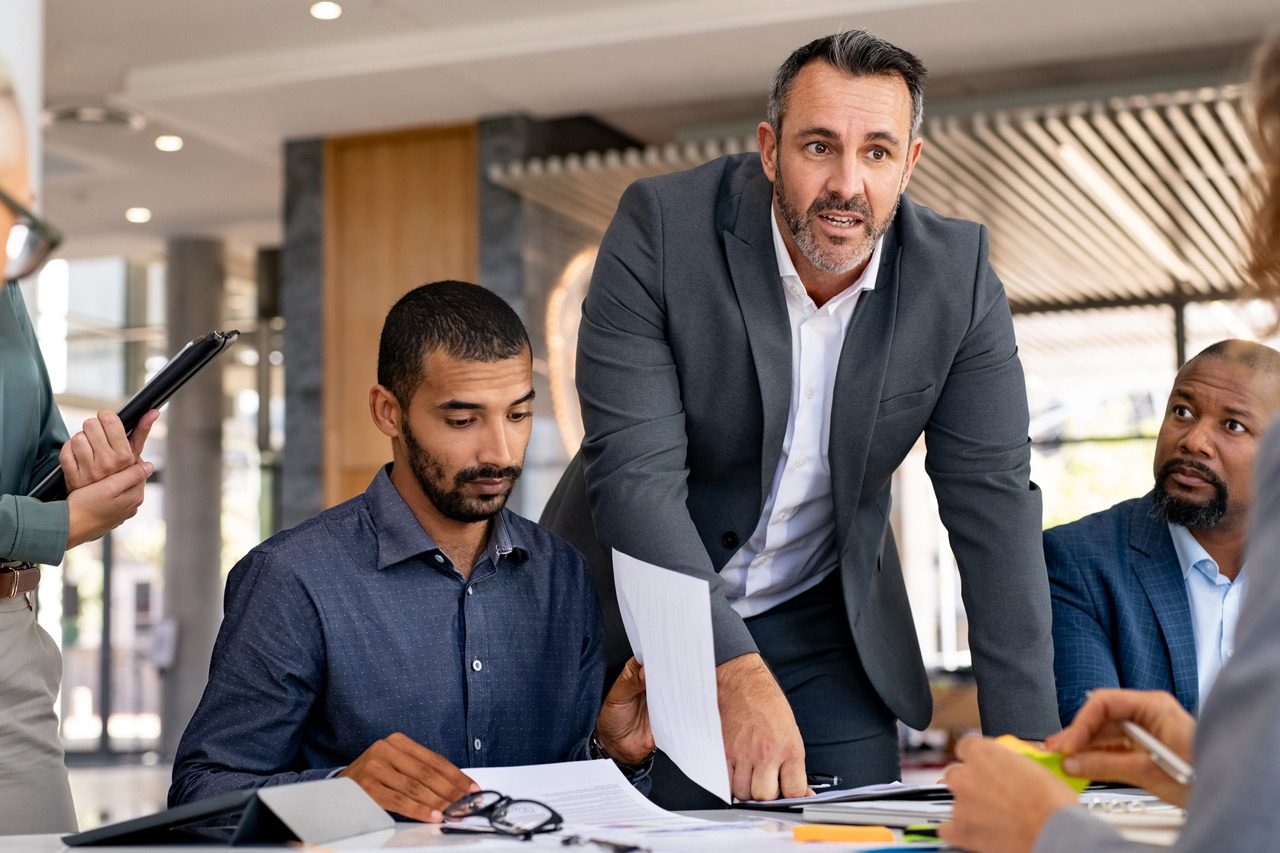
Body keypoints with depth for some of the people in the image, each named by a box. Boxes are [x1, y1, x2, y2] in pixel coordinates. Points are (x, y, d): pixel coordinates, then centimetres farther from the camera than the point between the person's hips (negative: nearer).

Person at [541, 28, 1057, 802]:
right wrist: (736, 673, -38)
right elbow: (636, 473, -27)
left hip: (822, 625, 2)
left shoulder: (958, 275, -12)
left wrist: (1028, 741, -17)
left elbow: (993, 503, -11)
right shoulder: (662, 226, -21)